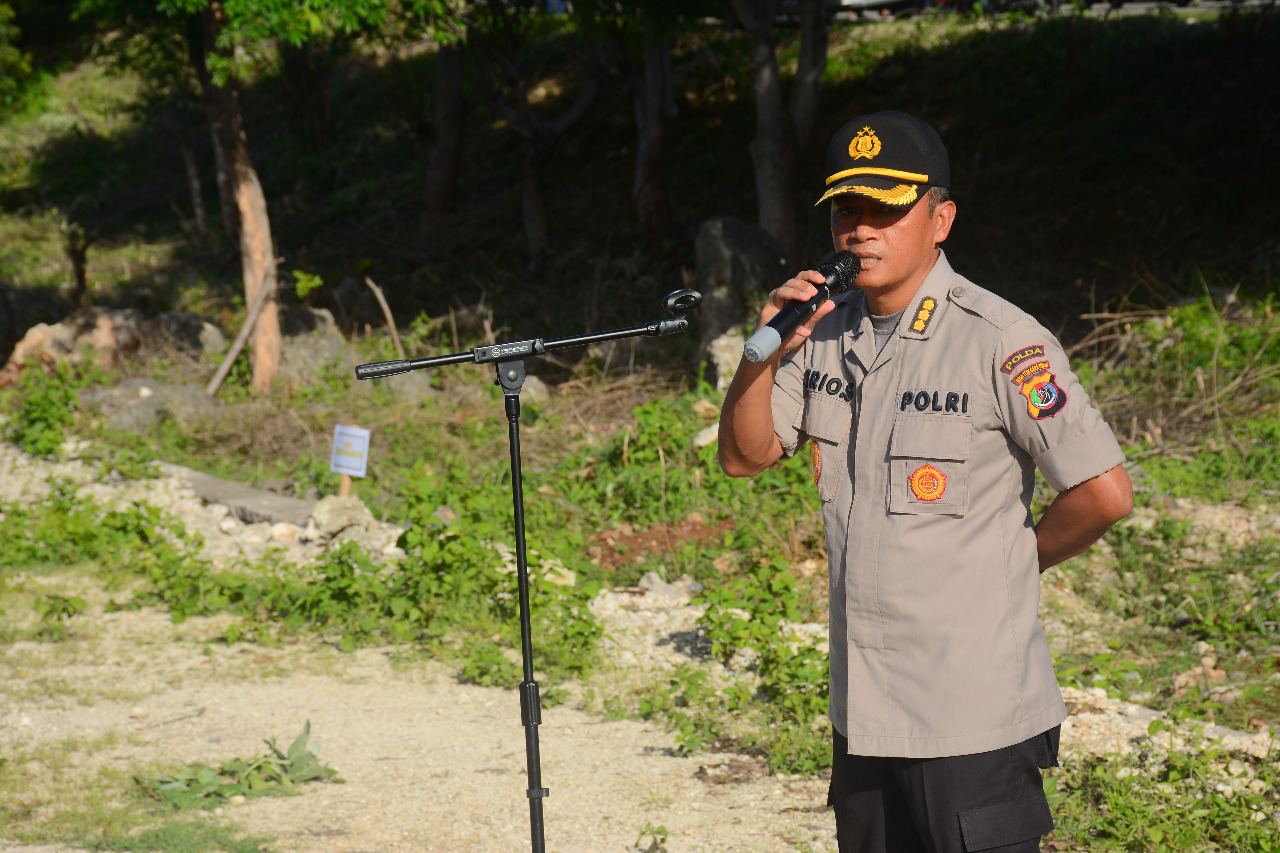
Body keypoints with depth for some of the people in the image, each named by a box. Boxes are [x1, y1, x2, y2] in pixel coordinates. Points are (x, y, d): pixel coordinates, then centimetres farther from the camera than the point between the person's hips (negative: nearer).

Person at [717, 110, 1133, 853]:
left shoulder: (1000, 343, -14)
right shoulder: (827, 333, 7)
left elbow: (1105, 492, -14)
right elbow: (745, 457, 8)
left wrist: (1010, 563, 0)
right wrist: (763, 354, -9)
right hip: (861, 707, 7)